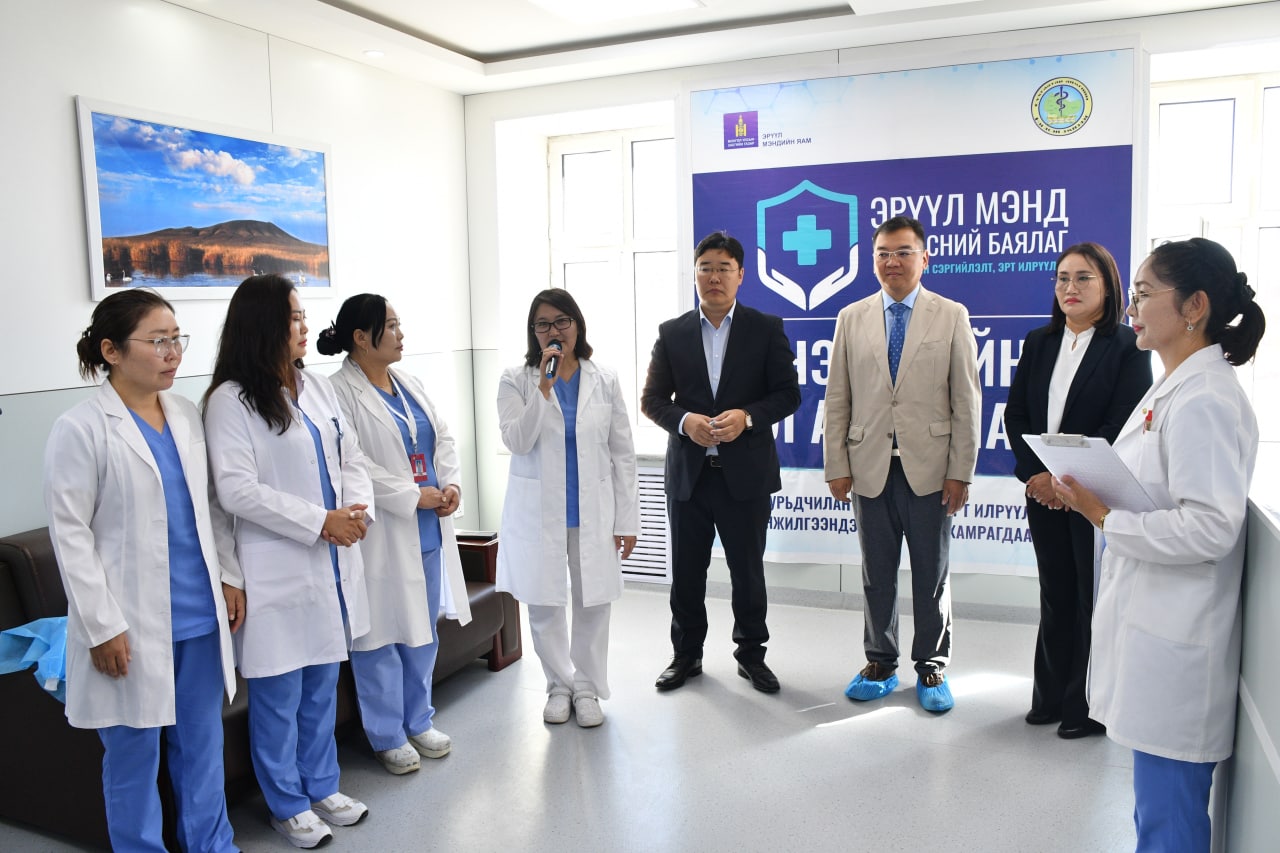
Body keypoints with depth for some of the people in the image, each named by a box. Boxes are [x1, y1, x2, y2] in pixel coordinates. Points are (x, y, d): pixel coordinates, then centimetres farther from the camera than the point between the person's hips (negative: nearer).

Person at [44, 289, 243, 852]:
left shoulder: (186, 415, 7)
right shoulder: (80, 429, -10)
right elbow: (70, 534, -11)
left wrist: (230, 576, 9)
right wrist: (102, 625, -13)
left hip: (200, 613, 5)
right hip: (133, 622, -5)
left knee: (202, 742, 16)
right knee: (133, 752, 9)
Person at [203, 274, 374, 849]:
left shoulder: (317, 388, 9)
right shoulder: (230, 401, -11)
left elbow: (351, 459, 11)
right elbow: (237, 489, -18)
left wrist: (357, 507, -9)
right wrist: (321, 521, -20)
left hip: (332, 564, 7)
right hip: (277, 571, -6)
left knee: (322, 686, 19)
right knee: (279, 695, 8)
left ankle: (322, 786, 36)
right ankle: (288, 804, 27)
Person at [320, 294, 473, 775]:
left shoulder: (410, 384, 12)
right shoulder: (340, 392, -12)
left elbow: (442, 438, 15)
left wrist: (451, 484, -3)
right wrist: (414, 496, -18)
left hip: (429, 529, 7)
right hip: (382, 533, -7)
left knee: (423, 629, 16)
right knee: (381, 633, 4)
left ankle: (418, 720, 33)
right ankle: (387, 735, 21)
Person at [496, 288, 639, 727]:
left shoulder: (604, 380, 1)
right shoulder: (516, 380, -2)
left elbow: (622, 454, 2)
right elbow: (517, 442, -14)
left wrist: (627, 518, -1)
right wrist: (544, 386, -22)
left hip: (593, 510, 1)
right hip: (537, 511, 0)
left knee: (593, 602, 7)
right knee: (544, 604, 9)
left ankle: (587, 688, 26)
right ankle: (560, 685, 30)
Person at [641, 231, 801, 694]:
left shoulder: (766, 328, 1)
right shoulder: (672, 332, 6)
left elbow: (788, 393, -1)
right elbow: (652, 398, 5)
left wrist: (746, 416, -18)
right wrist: (684, 421, -14)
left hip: (745, 473, -1)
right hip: (688, 472, 2)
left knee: (748, 571, 9)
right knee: (686, 572, 11)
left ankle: (751, 654, 28)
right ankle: (686, 655, 28)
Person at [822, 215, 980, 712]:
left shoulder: (952, 316, 1)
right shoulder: (851, 318, 6)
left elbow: (966, 401, -1)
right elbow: (837, 401, 6)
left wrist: (961, 471, -6)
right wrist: (837, 467, 1)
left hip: (929, 468, -1)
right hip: (870, 467, 2)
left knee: (932, 576, 9)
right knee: (877, 574, 11)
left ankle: (931, 667, 25)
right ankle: (880, 664, 27)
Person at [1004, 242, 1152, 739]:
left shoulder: (1128, 347, -6)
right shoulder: (1038, 343, 9)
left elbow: (1121, 427, -13)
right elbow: (1015, 415, 5)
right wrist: (1036, 474, -8)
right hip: (1043, 490, 5)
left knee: (1094, 600, 4)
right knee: (1055, 596, 13)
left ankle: (1088, 707, 18)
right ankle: (1051, 697, 25)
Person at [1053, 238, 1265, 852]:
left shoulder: (1205, 400, -19)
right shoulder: (1172, 387, 12)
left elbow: (1210, 527, -25)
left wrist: (1105, 516, -18)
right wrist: (1091, 493, 5)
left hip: (1175, 646, -10)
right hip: (1150, 627, 10)